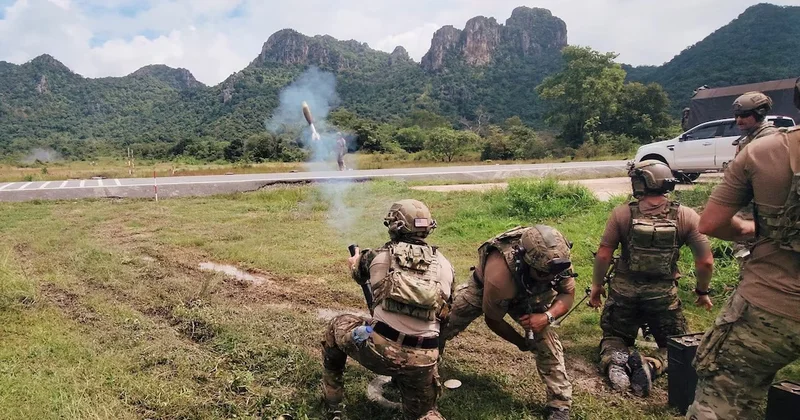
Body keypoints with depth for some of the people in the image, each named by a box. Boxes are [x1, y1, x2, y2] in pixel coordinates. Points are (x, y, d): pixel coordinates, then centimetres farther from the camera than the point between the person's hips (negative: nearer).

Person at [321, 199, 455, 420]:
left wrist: (355, 263, 50)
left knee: (337, 326, 28)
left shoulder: (379, 255, 2)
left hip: (379, 349, -2)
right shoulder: (445, 265, 7)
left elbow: (360, 275, 26)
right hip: (423, 359, 2)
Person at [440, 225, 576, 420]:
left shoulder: (556, 259, -36)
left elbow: (568, 293, -17)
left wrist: (547, 316, -38)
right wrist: (522, 343, -13)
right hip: (482, 289, -2)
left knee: (547, 340, -13)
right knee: (442, 326, 4)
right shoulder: (499, 274, -46)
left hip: (529, 294, 3)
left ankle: (560, 404, 5)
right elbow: (492, 319, -27)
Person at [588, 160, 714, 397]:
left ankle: (614, 360, -13)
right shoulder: (687, 217, -8)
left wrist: (596, 285, 6)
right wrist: (702, 292, 13)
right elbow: (705, 262, -5)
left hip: (624, 292, 0)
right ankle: (652, 366, -12)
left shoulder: (622, 214, -11)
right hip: (663, 295, 0)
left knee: (613, 338, 22)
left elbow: (603, 255, -9)